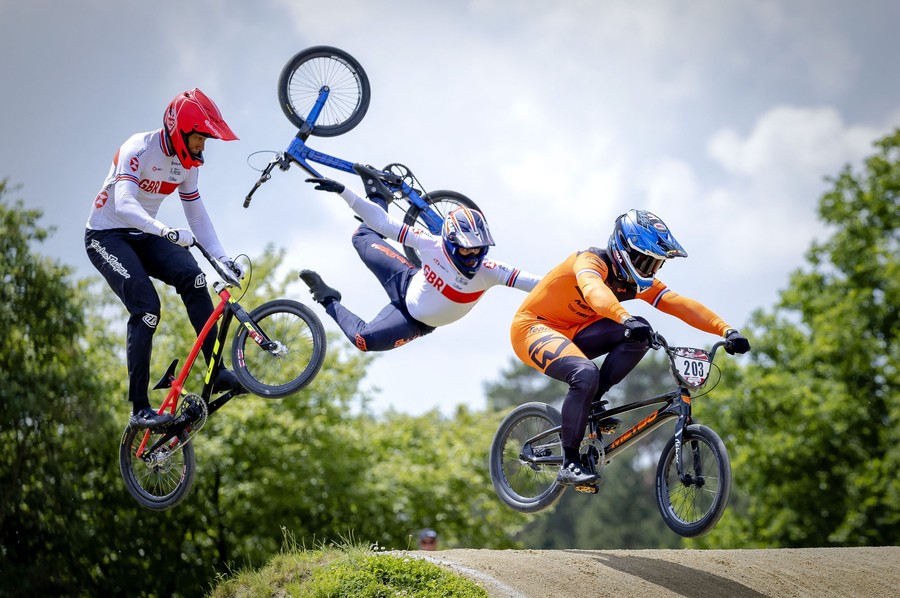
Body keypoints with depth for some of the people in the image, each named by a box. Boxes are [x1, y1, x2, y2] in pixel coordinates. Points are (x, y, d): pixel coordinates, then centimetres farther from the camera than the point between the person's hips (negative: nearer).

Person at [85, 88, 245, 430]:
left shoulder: (186, 163, 1)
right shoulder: (138, 149, -23)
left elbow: (197, 214, 6)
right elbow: (124, 205, -37)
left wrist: (222, 257, -6)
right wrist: (166, 232, -51)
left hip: (142, 236, 6)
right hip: (107, 236, -6)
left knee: (192, 277, -21)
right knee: (146, 308, -24)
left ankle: (217, 372, -20)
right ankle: (139, 409, -21)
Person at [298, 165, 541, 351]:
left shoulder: (486, 272, -33)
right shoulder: (433, 246, -30)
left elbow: (525, 279, -43)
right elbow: (384, 223, -28)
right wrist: (342, 192, -34)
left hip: (415, 321, -1)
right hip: (406, 282, 1)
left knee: (364, 340, -22)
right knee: (363, 237, 8)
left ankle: (330, 302, 7)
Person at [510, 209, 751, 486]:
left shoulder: (636, 280, -2)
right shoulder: (593, 260, -24)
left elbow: (679, 304, -13)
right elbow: (594, 290, -47)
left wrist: (727, 330, -26)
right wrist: (626, 319, -67)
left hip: (570, 334, 7)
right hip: (533, 327, -7)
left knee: (639, 335, -17)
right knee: (586, 374, -34)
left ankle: (591, 402, -6)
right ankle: (569, 463, -22)